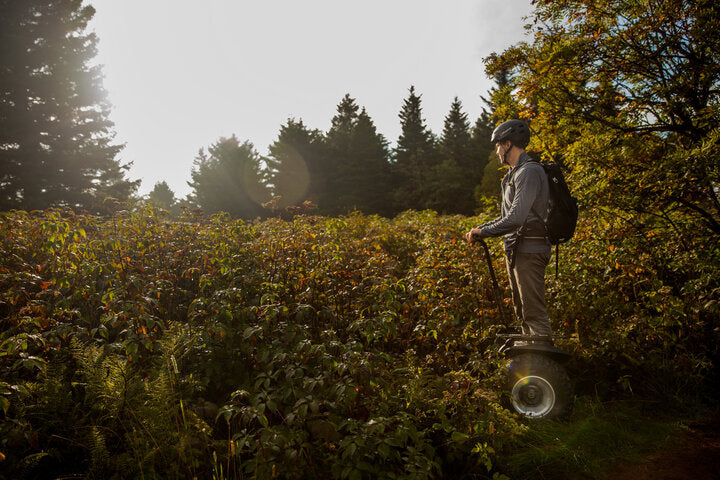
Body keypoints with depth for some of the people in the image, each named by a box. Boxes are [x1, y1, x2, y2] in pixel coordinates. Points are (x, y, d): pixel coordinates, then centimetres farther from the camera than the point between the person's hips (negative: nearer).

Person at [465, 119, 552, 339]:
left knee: (534, 312, -9)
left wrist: (484, 231, -14)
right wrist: (479, 230, 11)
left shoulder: (529, 172, -15)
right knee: (522, 312, 16)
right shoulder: (513, 174, 18)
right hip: (515, 250, 11)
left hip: (529, 251, -10)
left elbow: (516, 218, -25)